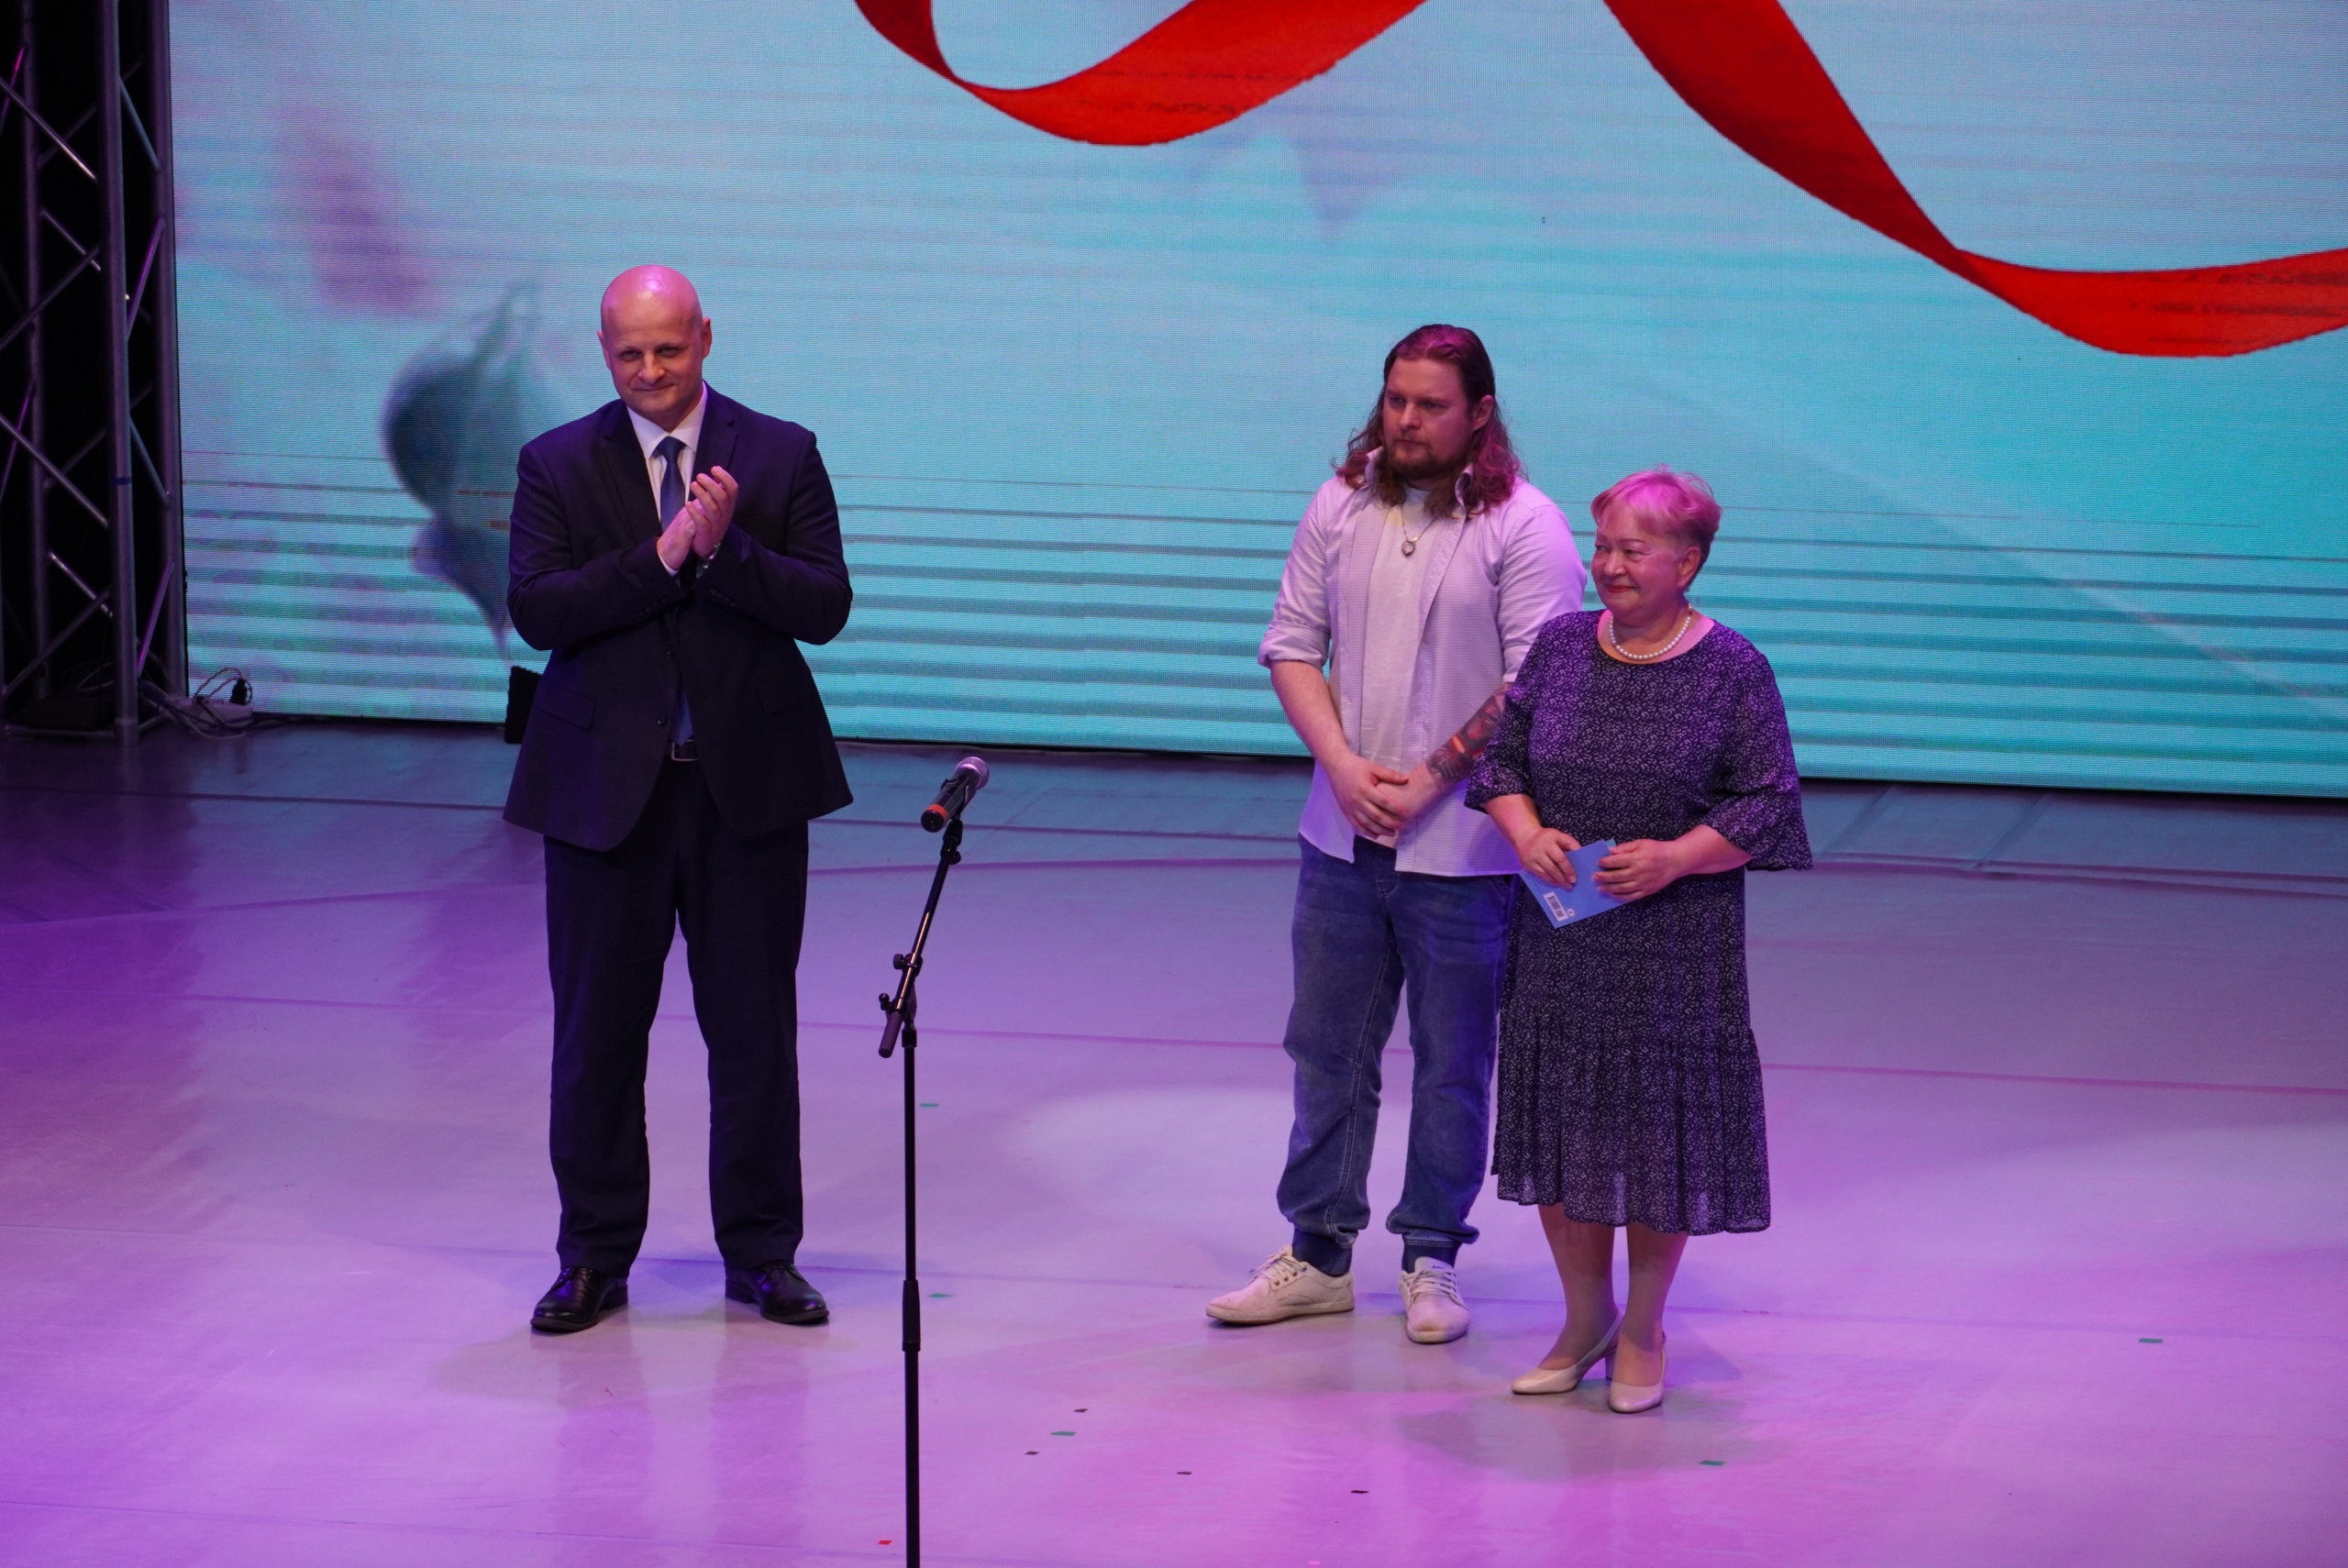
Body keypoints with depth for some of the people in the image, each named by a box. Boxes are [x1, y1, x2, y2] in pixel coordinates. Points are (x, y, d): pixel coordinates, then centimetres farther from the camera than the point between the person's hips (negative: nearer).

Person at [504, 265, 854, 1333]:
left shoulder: (781, 456, 2)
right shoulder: (557, 466, 2)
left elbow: (825, 606, -6)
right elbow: (537, 610, -11)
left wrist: (726, 550, -21)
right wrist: (663, 555, -19)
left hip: (748, 783, 0)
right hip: (606, 787, 0)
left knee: (754, 1025, 6)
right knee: (597, 1029, 5)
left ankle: (761, 1253, 17)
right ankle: (595, 1257, 16)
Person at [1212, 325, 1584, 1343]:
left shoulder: (1525, 527, -8)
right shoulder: (1341, 508, 6)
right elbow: (1292, 647, 7)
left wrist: (1430, 781, -15)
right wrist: (1344, 765, -8)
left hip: (1461, 848, -4)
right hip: (1341, 837, 4)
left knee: (1452, 1064, 5)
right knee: (1327, 1050, 11)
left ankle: (1432, 1260, 17)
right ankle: (1318, 1255, 21)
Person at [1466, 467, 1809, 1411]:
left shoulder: (1732, 670, -6)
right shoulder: (1561, 647, 5)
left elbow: (1765, 804, -6)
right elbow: (1500, 757, 11)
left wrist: (1674, 858, -19)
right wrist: (1526, 832, -9)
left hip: (1674, 949, -4)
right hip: (1559, 936, 4)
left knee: (1660, 1127, 3)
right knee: (1561, 1120, 9)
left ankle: (1643, 1331, 19)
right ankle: (1585, 1318, 26)